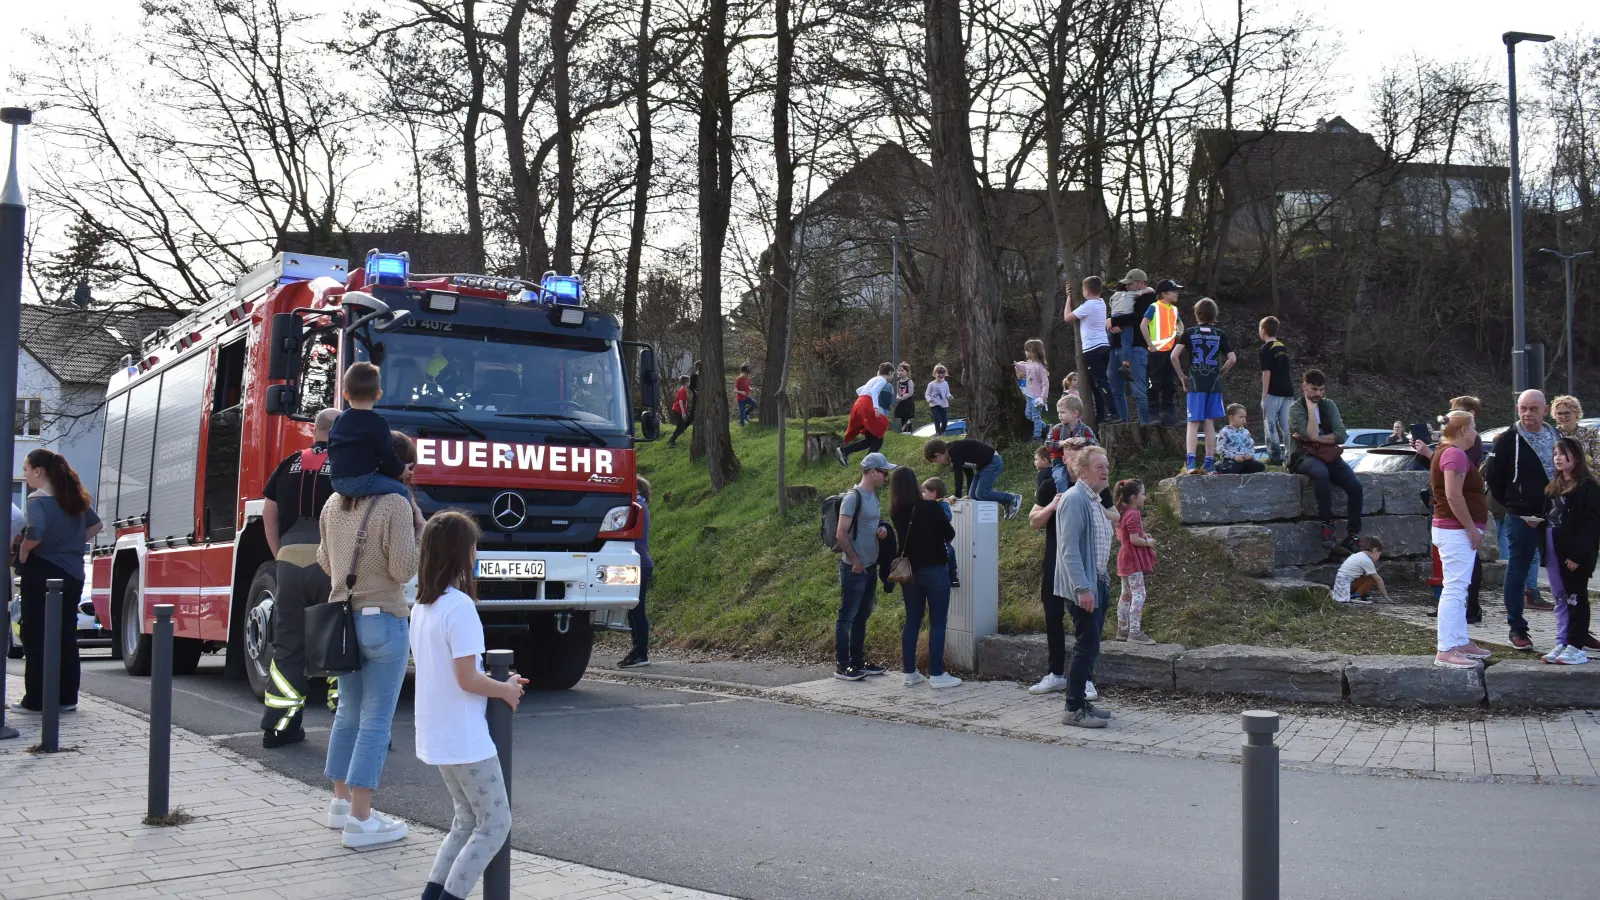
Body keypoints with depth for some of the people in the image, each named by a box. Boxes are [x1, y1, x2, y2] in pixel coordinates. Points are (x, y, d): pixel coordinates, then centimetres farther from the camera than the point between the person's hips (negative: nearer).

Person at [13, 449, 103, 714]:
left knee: (36, 637, 1)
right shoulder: (74, 498, 9)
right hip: (72, 573, 7)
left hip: (42, 573, -7)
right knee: (66, 636, 11)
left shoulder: (37, 499, -14)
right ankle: (66, 697, 15)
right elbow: (96, 525, 19)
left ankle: (36, 700, 3)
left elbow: (35, 534, -30)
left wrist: (23, 553, -12)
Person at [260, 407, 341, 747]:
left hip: (290, 560, 4)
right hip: (332, 561, -4)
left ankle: (278, 726, 13)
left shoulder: (290, 464, 14)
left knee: (287, 646, 11)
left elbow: (269, 513, 15)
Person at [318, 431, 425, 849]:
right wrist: (417, 524, -6)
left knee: (349, 713, 20)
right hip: (383, 620, -8)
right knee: (376, 722, -3)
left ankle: (341, 801, 29)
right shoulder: (395, 505, -16)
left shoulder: (335, 504, 8)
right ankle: (360, 820, -2)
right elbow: (404, 569, -17)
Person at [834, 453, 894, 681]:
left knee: (862, 616, 15)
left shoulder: (874, 496, 10)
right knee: (847, 616, -2)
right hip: (854, 568, -9)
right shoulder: (853, 497, -17)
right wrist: (855, 561, -15)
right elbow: (841, 534, -19)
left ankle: (858, 662, 24)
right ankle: (841, 666, 3)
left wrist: (882, 529, 1)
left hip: (870, 567, 9)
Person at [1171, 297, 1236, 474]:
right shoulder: (1220, 334, 4)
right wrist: (1219, 373, 13)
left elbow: (1174, 356, -8)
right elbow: (1232, 359, 0)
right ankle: (1209, 463, 11)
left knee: (1193, 423, -3)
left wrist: (1182, 377, 3)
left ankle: (1190, 462, -18)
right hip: (1214, 385, 1)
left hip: (1195, 384, -1)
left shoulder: (1189, 333, 1)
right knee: (1209, 423, 9)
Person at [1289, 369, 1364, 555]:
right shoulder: (1296, 409, -3)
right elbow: (1312, 435, -19)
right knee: (1321, 473, -40)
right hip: (1305, 457, -4)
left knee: (1355, 485, -21)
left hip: (1329, 455, 5)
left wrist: (1315, 438, -10)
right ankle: (1327, 523, -28)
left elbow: (1341, 435, -1)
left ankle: (1353, 536, -12)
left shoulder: (1329, 405, 11)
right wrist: (1311, 407, -13)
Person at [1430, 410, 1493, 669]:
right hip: (1456, 530, -11)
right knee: (1455, 589, -12)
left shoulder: (1447, 452, 18)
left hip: (1457, 530, 11)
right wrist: (1472, 529, -20)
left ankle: (1461, 642, 24)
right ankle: (1445, 651, -13)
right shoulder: (1455, 454, -15)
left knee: (1459, 588, 16)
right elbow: (1454, 496, -24)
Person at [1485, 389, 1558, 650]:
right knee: (1517, 572, 2)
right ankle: (1517, 629, 11)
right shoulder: (1508, 440, -7)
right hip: (1521, 518, -5)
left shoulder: (1556, 437, 8)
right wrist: (1511, 503, -3)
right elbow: (1491, 475, -4)